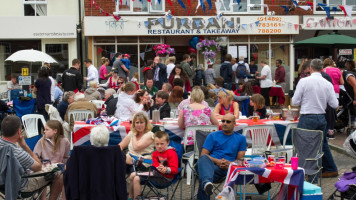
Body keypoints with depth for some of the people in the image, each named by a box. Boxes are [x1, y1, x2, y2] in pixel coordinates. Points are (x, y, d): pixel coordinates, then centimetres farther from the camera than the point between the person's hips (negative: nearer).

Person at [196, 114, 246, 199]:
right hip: (211, 164, 0)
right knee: (203, 159, -42)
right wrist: (217, 161, -8)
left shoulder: (241, 138, 22)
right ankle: (207, 183, -67)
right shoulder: (213, 136, 21)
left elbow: (240, 159, 16)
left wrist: (230, 163, -8)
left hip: (228, 168, 0)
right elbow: (203, 154, 11)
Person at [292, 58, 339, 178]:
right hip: (322, 118, 5)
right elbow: (334, 105, 2)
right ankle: (331, 169, 29)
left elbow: (295, 101, -7)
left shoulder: (304, 81, -10)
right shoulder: (328, 84, 0)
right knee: (323, 144, 20)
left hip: (307, 119, -5)